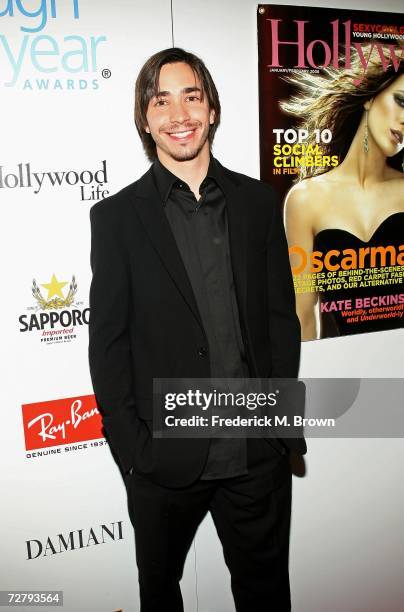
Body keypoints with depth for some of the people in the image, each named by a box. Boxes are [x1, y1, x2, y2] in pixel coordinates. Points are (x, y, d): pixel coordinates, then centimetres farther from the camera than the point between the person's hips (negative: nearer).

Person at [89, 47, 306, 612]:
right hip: (165, 457, -1)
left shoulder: (258, 202, 2)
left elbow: (281, 317, 4)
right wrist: (130, 447, -7)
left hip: (259, 453, 2)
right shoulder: (117, 217, -4)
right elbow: (108, 341, -4)